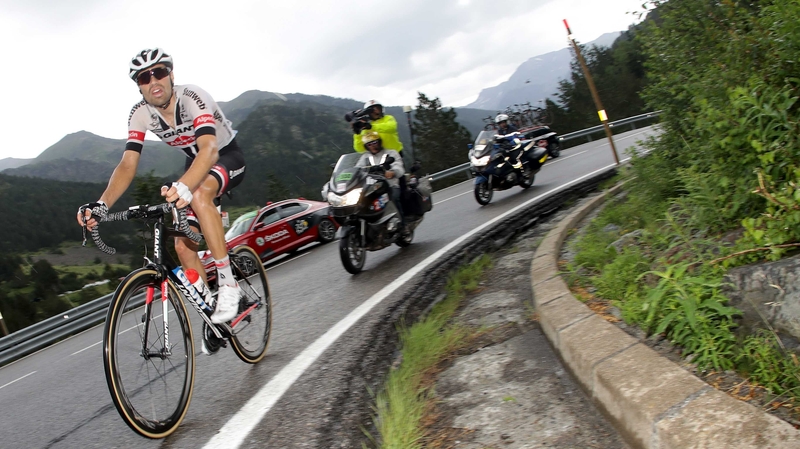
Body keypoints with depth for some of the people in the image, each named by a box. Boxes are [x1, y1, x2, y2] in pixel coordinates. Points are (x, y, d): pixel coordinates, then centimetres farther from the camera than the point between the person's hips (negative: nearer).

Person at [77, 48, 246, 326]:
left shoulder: (193, 99, -30)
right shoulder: (140, 114, -13)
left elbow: (209, 150, -46)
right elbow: (128, 164, -20)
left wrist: (183, 187, -65)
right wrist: (102, 204, -38)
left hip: (227, 157, -6)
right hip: (196, 166, 6)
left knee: (199, 194, -39)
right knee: (183, 246, -6)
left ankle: (228, 284, -31)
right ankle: (213, 314, 10)